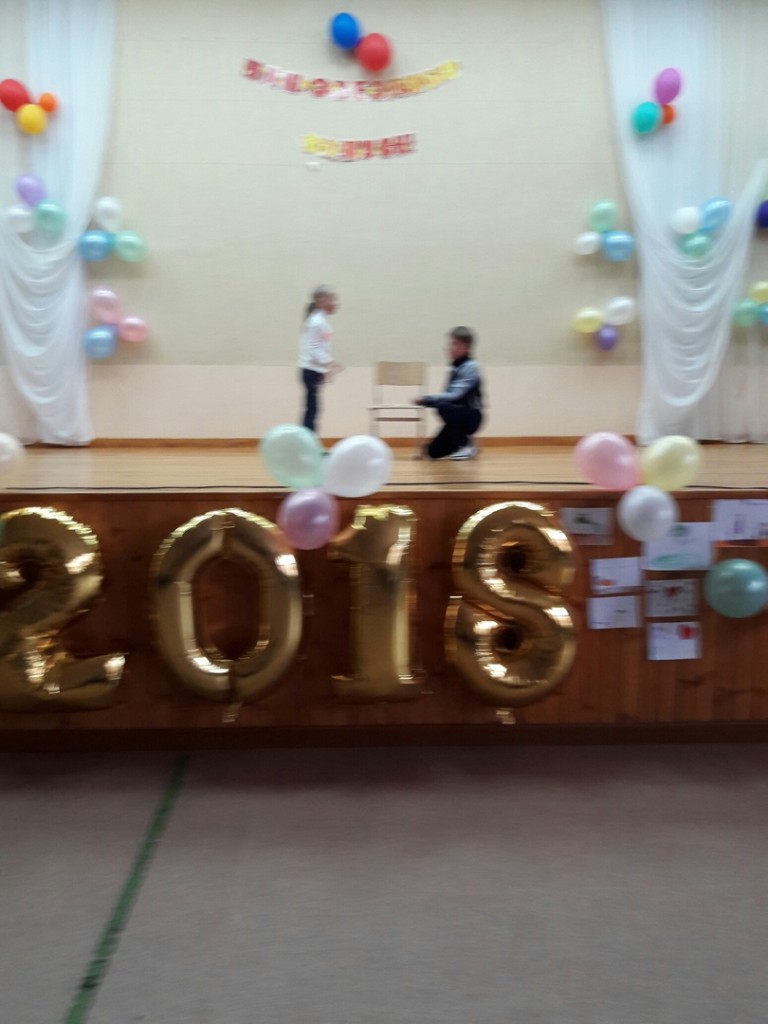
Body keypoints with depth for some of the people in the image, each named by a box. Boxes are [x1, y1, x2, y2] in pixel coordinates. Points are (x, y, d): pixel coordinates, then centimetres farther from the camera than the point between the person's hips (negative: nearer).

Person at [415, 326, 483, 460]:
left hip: (470, 417, -7)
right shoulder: (454, 366, 8)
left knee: (444, 408, -35)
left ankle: (465, 446, -16)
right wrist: (426, 400, -10)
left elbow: (455, 395, -24)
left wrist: (426, 399, -25)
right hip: (457, 417, 7)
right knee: (433, 452, -2)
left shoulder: (470, 366, -14)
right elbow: (447, 395, 7)